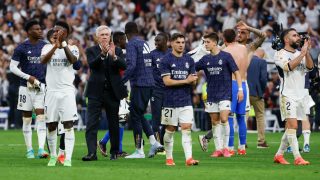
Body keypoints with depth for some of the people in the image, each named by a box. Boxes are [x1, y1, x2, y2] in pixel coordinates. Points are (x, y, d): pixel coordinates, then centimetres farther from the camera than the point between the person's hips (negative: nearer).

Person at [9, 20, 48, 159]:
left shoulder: (45, 46, 7)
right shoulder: (21, 48, -3)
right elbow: (13, 67, -3)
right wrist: (28, 77, -12)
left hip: (41, 85, 1)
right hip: (26, 87, -1)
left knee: (41, 117, -10)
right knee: (27, 119, 5)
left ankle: (41, 149, -17)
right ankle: (29, 150, 14)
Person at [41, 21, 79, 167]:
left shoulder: (72, 48, 4)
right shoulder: (48, 47, 8)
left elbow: (73, 60, -17)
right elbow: (43, 60, -12)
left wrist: (63, 43, -19)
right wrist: (55, 46, -20)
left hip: (67, 91, -2)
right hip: (51, 91, 2)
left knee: (68, 125, -9)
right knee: (51, 126, 6)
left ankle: (68, 158, -11)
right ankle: (53, 156, 20)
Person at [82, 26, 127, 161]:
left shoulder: (116, 50, 6)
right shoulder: (91, 51, 3)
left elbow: (124, 66, -10)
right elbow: (92, 64, -16)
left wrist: (113, 56, -28)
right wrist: (102, 54, -32)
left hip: (112, 91, 2)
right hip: (96, 92, -1)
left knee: (113, 124, 9)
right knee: (91, 124, -10)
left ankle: (114, 152, 21)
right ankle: (92, 152, -15)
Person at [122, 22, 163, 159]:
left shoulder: (132, 45, -10)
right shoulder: (145, 44, 16)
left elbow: (131, 65, -22)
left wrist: (121, 82, -18)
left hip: (139, 84, -8)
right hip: (149, 83, 8)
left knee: (135, 117, 0)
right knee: (140, 115, 18)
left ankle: (139, 151, 2)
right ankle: (154, 142, 6)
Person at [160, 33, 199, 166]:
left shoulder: (189, 60, 10)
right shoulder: (166, 60, -4)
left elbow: (193, 80, 12)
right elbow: (167, 81, -11)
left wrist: (193, 80, -13)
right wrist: (185, 81, -12)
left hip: (186, 101, 3)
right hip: (170, 101, -3)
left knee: (186, 129, -7)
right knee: (170, 130, 5)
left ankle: (189, 158, -14)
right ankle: (169, 158, 17)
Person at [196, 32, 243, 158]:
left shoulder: (226, 56, -4)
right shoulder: (205, 59, 7)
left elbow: (236, 72, -2)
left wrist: (240, 89, -8)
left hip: (225, 94, -4)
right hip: (211, 95, 4)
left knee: (224, 119, -14)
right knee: (215, 121, 4)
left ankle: (225, 147, -2)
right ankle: (218, 149, 9)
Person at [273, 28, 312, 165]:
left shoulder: (300, 53, 14)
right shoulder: (280, 54, -4)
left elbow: (310, 67, -1)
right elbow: (289, 66, -22)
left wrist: (307, 52, -13)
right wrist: (302, 53, -18)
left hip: (301, 95, 6)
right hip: (288, 95, -6)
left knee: (291, 127, 8)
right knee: (292, 125, -16)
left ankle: (279, 155, 18)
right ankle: (297, 158, -19)